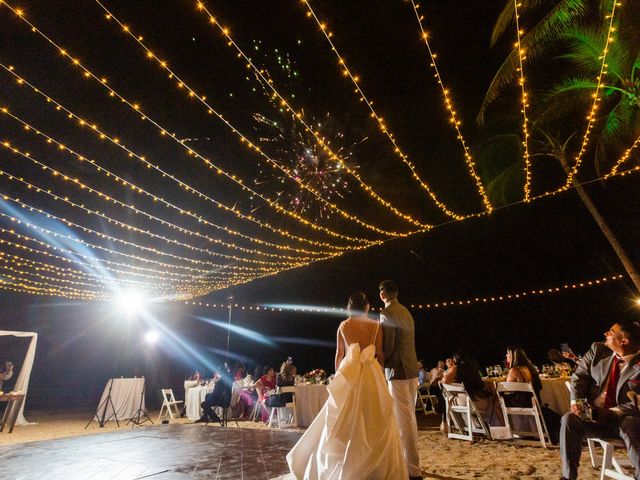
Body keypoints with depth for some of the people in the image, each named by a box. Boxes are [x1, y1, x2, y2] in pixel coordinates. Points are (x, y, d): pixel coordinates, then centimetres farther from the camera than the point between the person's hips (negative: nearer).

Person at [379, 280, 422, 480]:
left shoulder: (386, 313, -14)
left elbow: (388, 345, -18)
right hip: (411, 370, 9)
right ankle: (411, 461, 31)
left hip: (397, 371, -9)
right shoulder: (406, 311, 13)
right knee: (410, 418, 18)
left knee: (404, 421, -1)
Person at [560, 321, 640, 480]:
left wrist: (612, 413, -26)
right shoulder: (598, 350, 0)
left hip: (623, 419, -2)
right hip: (592, 415, 2)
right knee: (568, 419, -26)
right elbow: (579, 376, 1)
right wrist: (576, 401, -14)